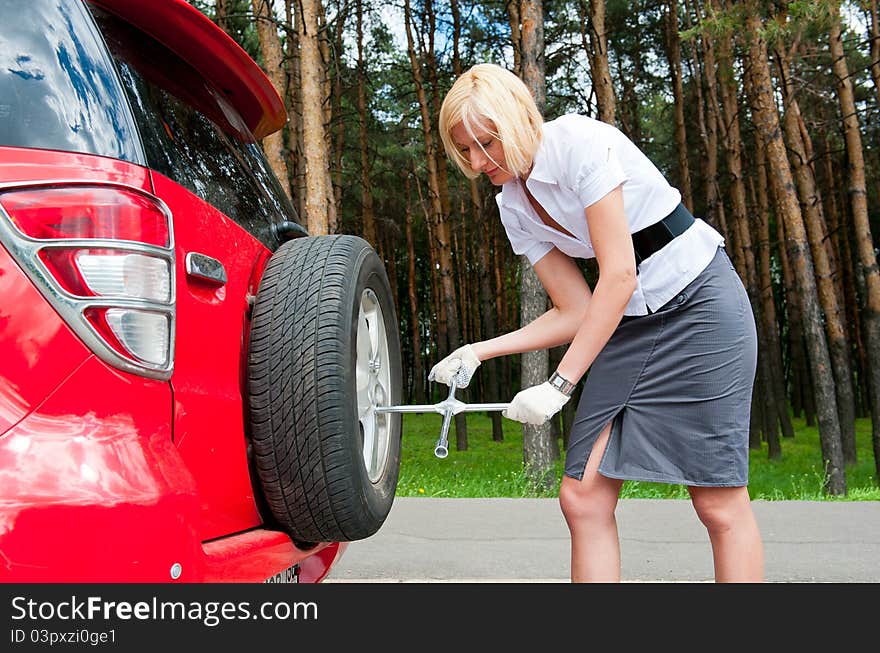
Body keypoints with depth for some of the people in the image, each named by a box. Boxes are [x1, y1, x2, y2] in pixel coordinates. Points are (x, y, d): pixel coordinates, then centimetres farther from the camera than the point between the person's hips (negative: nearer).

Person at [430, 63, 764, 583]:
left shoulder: (578, 140, -17)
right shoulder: (513, 206, 4)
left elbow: (619, 275, -22)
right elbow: (576, 312, 4)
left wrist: (560, 385, -23)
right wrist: (478, 353, -6)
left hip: (700, 300, -7)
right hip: (627, 322, 7)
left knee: (721, 504, -6)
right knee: (582, 497, -3)